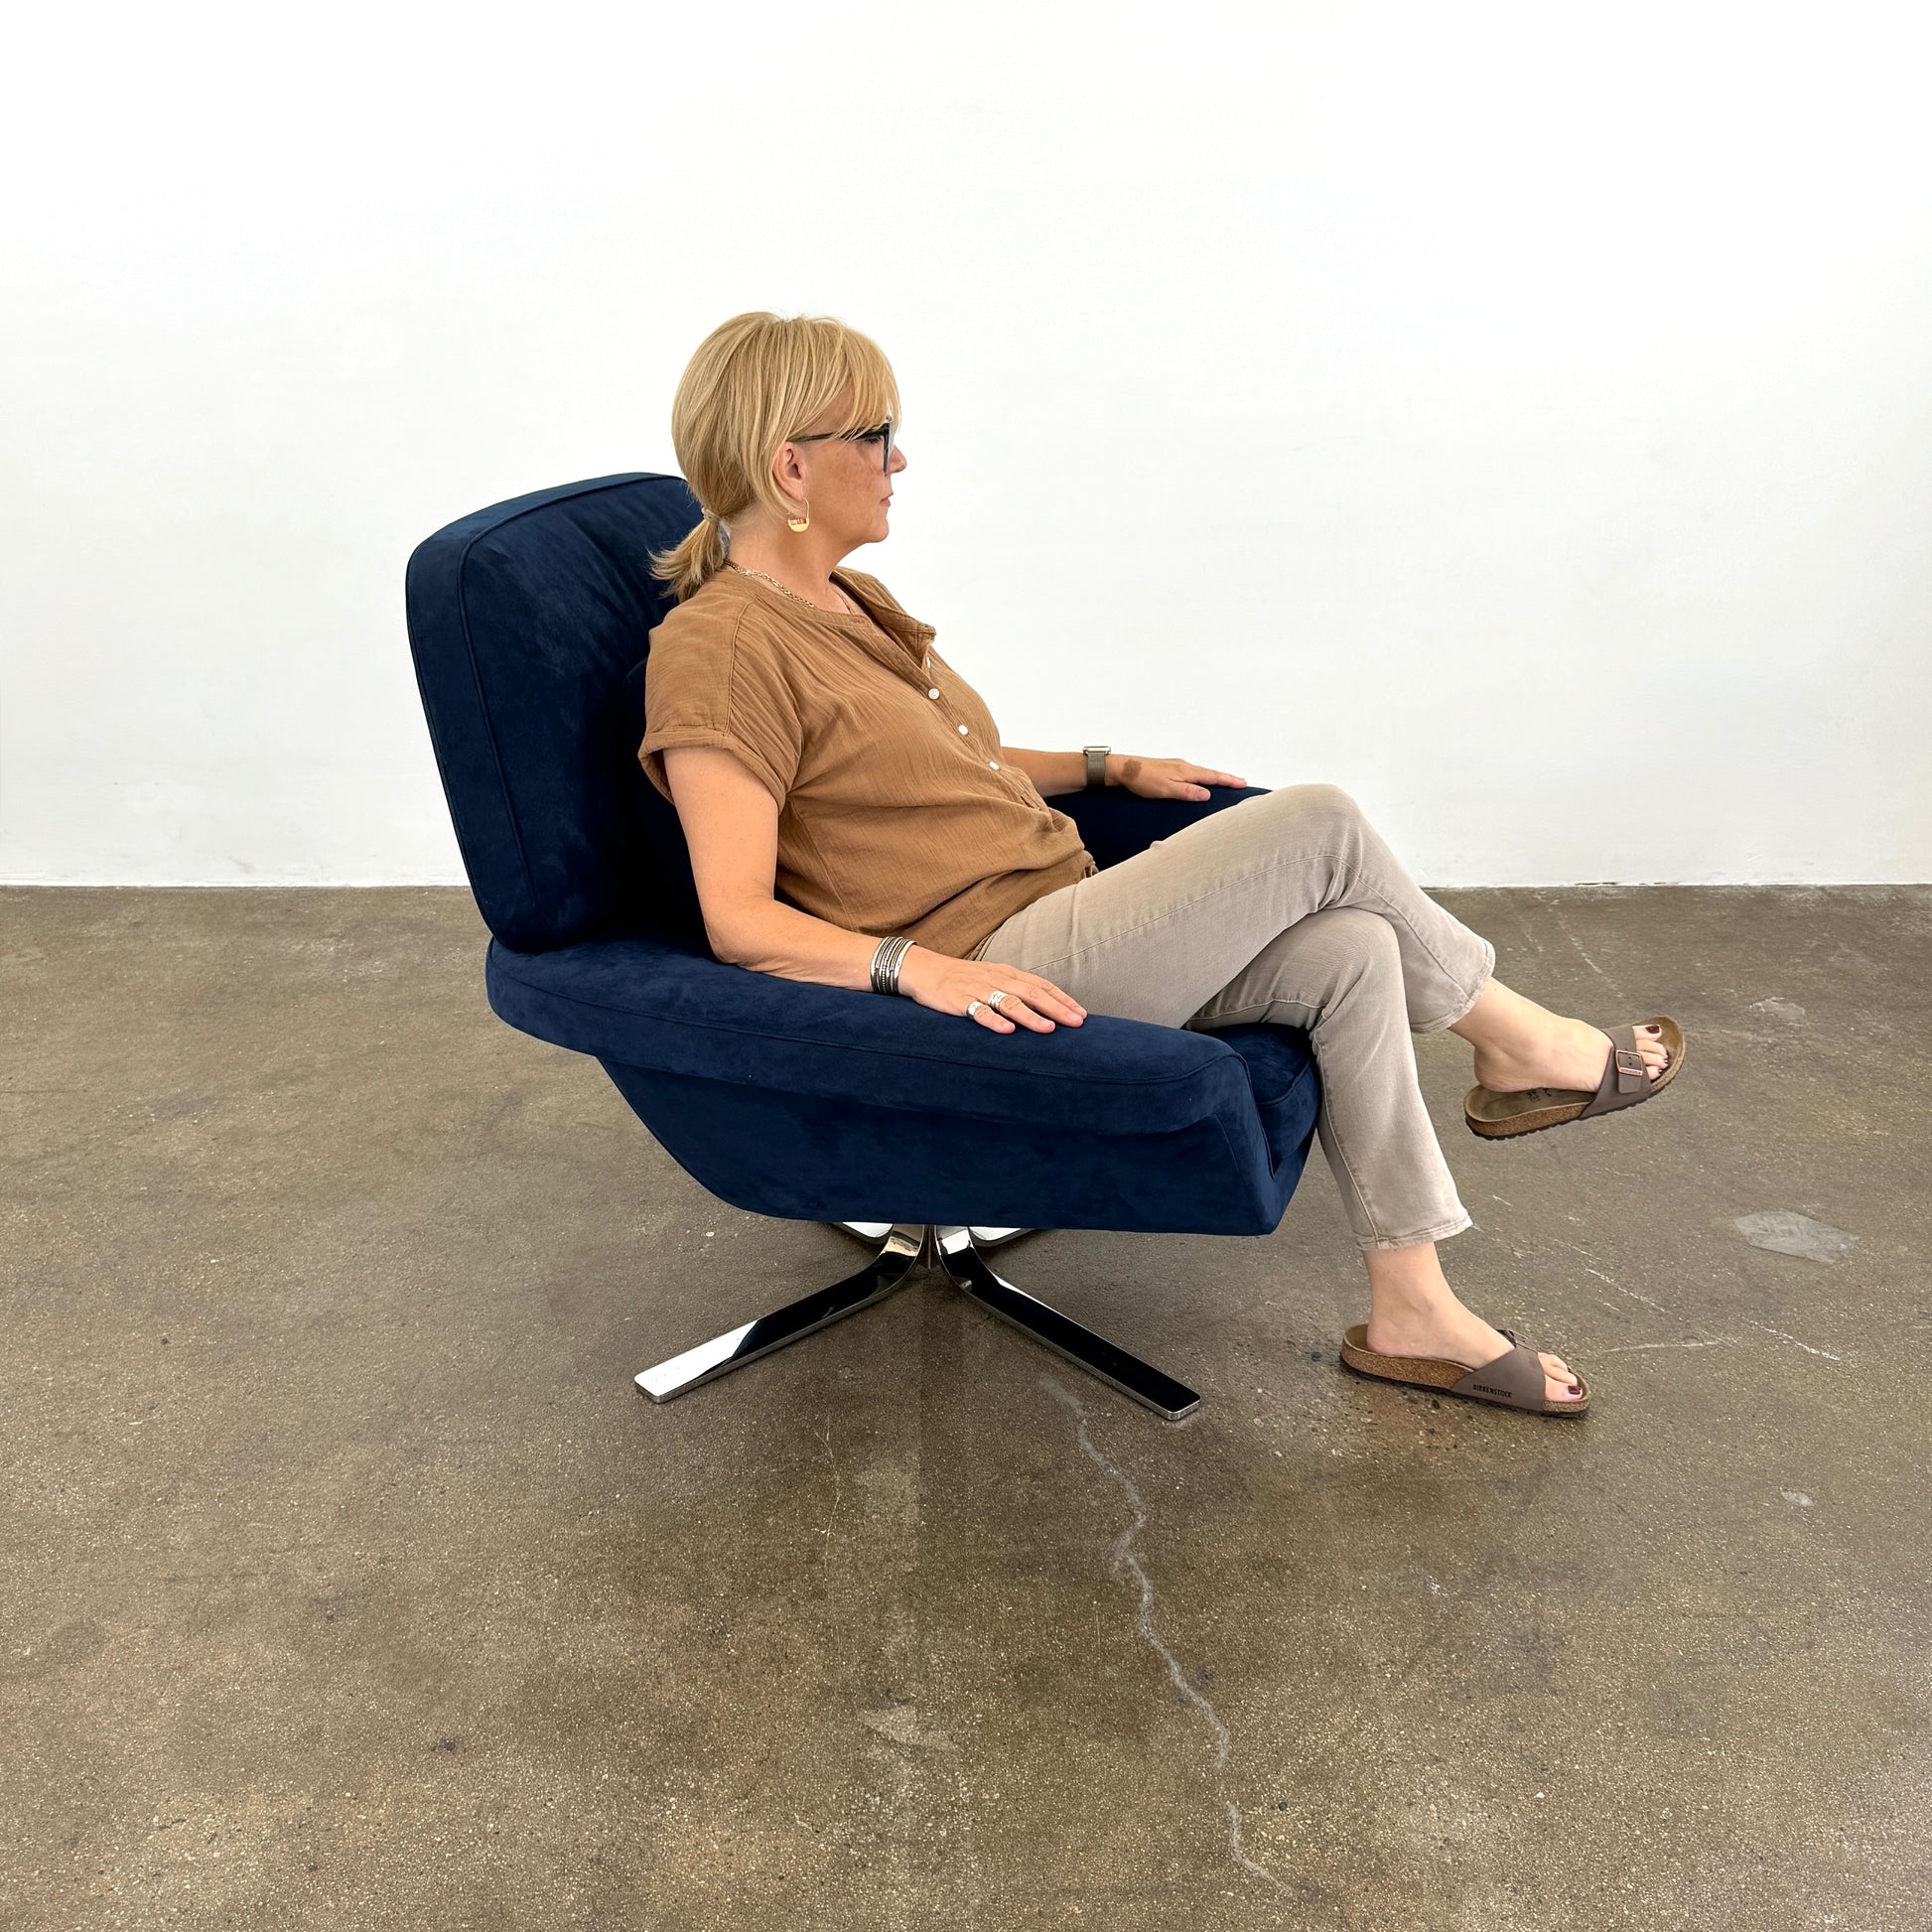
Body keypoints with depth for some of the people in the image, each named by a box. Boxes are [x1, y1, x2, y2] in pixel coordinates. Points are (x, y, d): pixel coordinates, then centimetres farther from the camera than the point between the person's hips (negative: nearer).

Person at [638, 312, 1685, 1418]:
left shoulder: (848, 602, 16)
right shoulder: (718, 650, -13)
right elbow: (740, 921, -20)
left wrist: (1111, 768, 23)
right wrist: (919, 965, -33)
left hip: (1065, 919, 9)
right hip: (989, 976, -9)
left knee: (1348, 952, -12)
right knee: (1320, 826, -14)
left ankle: (1413, 1313, -3)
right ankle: (1514, 1044, 10)